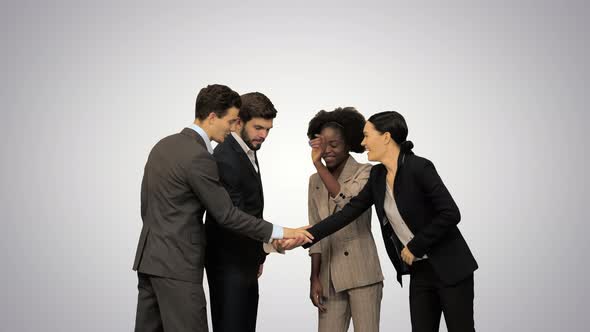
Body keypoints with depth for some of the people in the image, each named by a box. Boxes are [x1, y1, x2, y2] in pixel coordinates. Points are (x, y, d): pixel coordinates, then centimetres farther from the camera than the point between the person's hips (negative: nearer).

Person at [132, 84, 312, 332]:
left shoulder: (164, 145, 11)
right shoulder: (199, 157, -17)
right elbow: (226, 215, -15)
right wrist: (279, 233, -11)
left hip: (149, 256, 10)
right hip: (177, 264, -9)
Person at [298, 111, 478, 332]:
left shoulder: (419, 168, -19)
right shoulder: (378, 175, 4)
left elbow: (450, 214, -22)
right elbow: (349, 212, 3)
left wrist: (415, 247, -15)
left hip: (450, 268, -7)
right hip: (420, 271, 7)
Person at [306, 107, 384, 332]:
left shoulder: (365, 173, -1)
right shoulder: (316, 181, 13)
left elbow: (348, 202, -22)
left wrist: (317, 164, -18)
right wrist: (314, 278, 8)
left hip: (361, 272, -4)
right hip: (329, 275, 4)